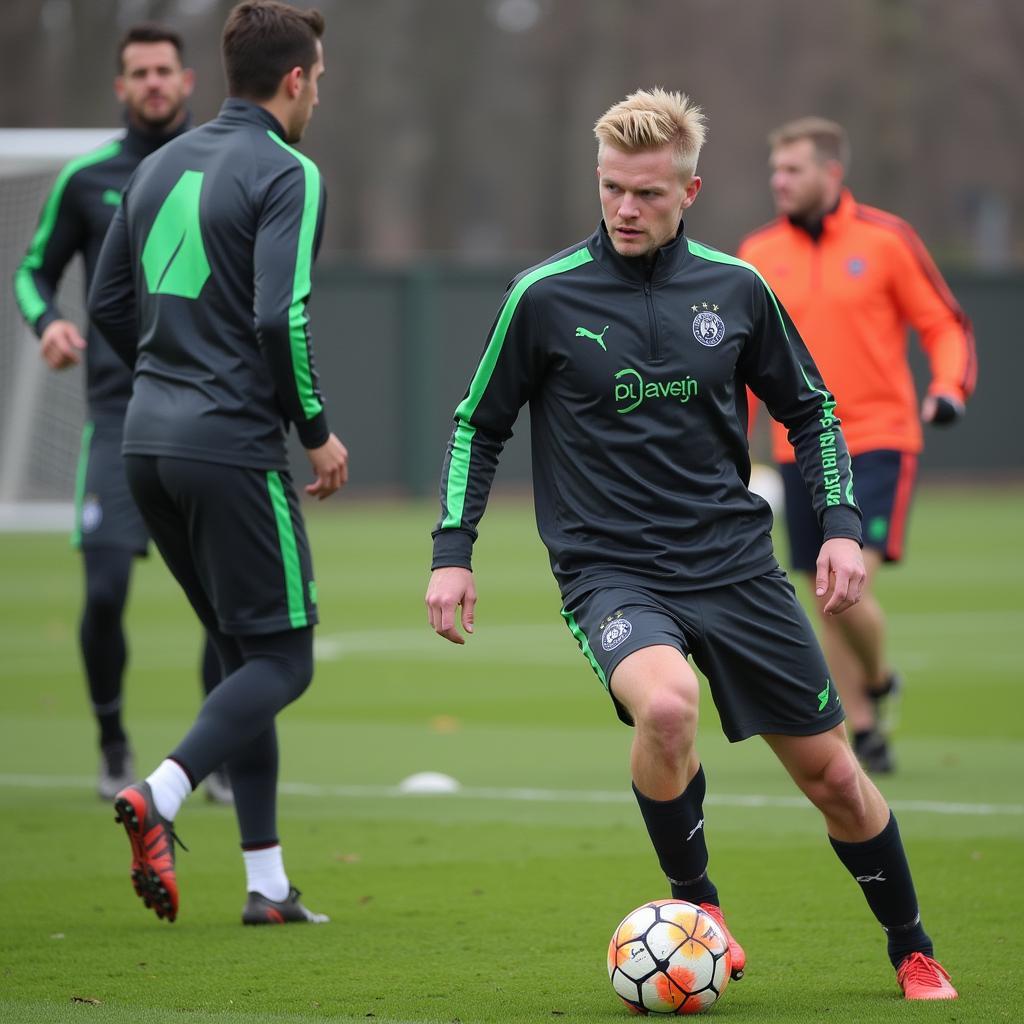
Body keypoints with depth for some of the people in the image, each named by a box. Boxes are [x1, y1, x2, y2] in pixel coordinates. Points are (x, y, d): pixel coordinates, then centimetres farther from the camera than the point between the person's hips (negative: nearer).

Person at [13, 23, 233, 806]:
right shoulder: (85, 181, 5)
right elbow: (35, 269, 14)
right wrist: (46, 321, -6)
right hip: (120, 412, 0)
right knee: (105, 590, -9)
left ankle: (225, 757, 12)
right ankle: (112, 744, 13)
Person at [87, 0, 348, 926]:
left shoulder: (163, 166, 13)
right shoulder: (284, 173, -10)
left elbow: (108, 303, 16)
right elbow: (282, 316, -20)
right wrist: (318, 432, -8)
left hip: (150, 440, 8)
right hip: (234, 446, -8)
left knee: (245, 652, 15)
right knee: (283, 660, 0)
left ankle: (268, 884, 12)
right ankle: (160, 796, -23)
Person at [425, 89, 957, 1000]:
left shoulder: (736, 290, 1)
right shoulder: (546, 296, -5)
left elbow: (811, 411, 13)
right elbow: (480, 423, 6)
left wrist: (841, 526, 2)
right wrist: (453, 551, 0)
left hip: (735, 564, 3)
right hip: (610, 572, -3)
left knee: (831, 773, 6)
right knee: (666, 707, -34)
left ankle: (914, 955, 30)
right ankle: (695, 904, -9)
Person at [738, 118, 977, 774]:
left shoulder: (886, 240, -4)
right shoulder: (760, 254, 6)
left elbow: (946, 325, 2)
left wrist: (949, 388, -17)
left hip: (878, 442, -4)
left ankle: (878, 679, 14)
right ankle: (867, 734, 17)